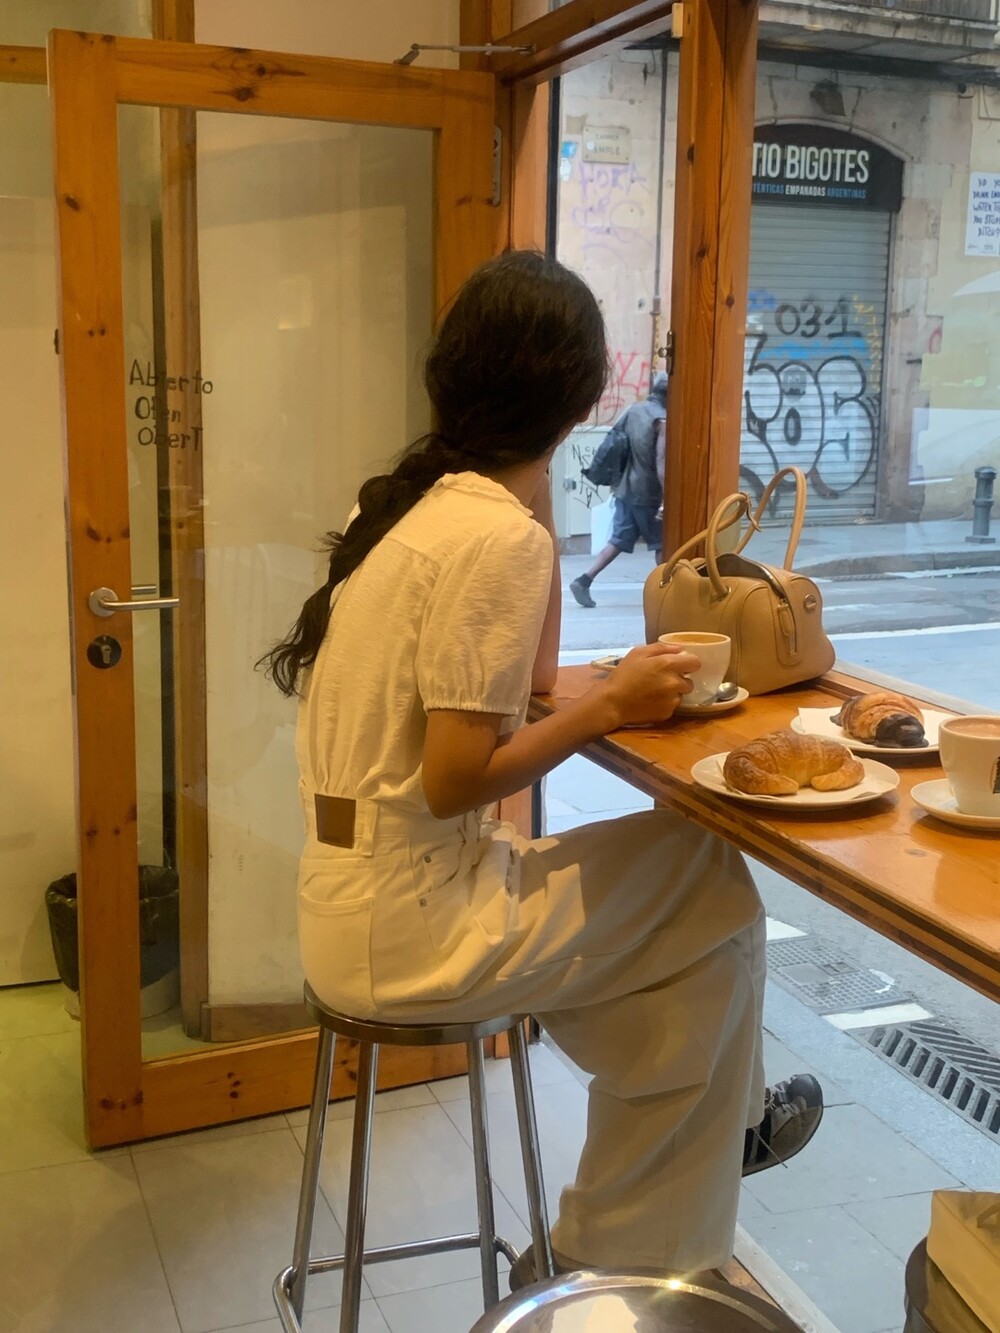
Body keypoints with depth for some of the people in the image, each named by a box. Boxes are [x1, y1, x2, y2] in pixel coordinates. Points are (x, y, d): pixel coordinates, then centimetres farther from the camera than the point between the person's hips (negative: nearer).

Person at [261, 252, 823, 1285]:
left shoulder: (413, 497, 6)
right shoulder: (498, 536, -21)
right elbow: (455, 780, -21)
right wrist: (611, 706, -11)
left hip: (357, 900, 8)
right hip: (408, 933, -8)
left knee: (671, 879, 18)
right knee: (715, 896, 6)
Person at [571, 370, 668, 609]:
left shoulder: (633, 410, 7)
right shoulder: (662, 420, -15)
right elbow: (661, 464, -22)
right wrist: (666, 501, -24)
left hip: (624, 490, 7)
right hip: (647, 493, -7)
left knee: (618, 541, 10)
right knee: (660, 543, 8)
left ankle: (584, 580, -1)